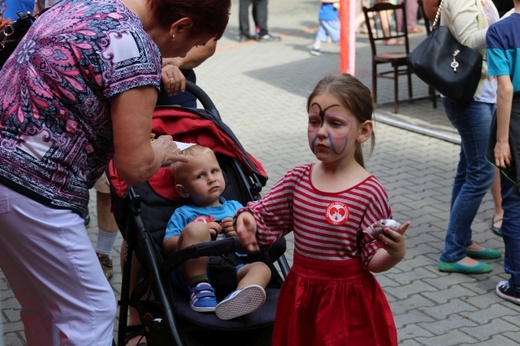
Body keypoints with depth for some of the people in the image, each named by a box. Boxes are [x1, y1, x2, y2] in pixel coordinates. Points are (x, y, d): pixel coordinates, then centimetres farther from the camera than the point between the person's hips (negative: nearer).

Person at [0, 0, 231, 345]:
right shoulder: (134, 42, -16)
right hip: (30, 190, -9)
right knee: (92, 310, 4)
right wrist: (160, 152, 5)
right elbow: (134, 166, -17)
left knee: (42, 306, 22)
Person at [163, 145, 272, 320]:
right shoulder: (183, 214, 17)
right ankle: (199, 288, -26)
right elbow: (167, 246, 4)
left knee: (262, 268, -25)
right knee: (195, 228, -25)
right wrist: (199, 234, -10)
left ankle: (239, 297, -59)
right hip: (196, 272, -3)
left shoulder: (235, 207, 27)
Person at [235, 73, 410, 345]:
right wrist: (246, 220, -16)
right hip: (300, 299, 5)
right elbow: (264, 217, 5)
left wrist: (395, 253, -32)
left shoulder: (370, 192, -17)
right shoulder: (298, 178, -3)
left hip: (349, 304, -5)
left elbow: (373, 261, -12)